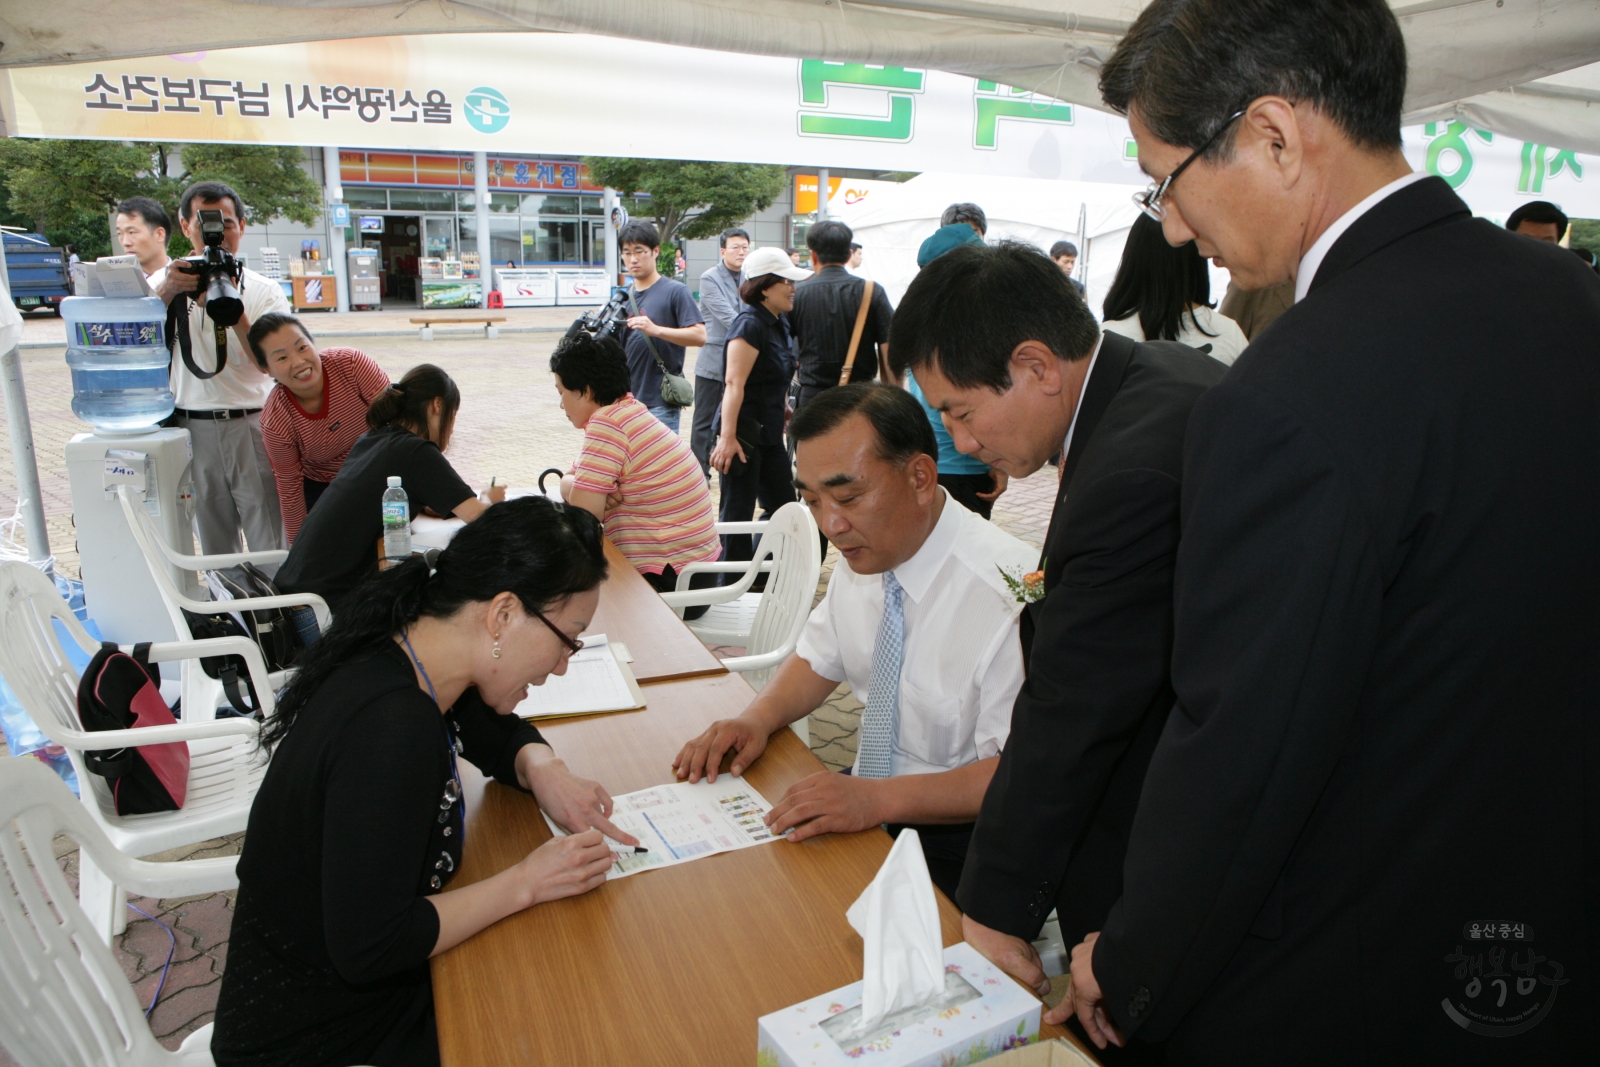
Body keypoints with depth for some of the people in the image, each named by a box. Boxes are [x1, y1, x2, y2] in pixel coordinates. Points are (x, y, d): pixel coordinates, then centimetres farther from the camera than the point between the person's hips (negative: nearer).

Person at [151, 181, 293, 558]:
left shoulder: (264, 291, 5)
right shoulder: (165, 282, 10)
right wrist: (166, 293, -20)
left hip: (252, 427, -2)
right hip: (191, 429, 2)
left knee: (271, 548, -3)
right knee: (214, 547, 10)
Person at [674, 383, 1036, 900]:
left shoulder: (1008, 593, -24)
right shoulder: (864, 555, -2)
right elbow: (818, 661, 13)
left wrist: (878, 799, -33)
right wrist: (757, 719, -6)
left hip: (956, 835, -6)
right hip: (869, 797, 7)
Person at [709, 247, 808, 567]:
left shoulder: (780, 322, 11)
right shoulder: (750, 324, -16)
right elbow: (734, 383, -24)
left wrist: (785, 411, 26)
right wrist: (727, 437, -29)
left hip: (770, 433, 9)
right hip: (744, 433, -9)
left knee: (783, 506, 15)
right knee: (738, 514, 0)